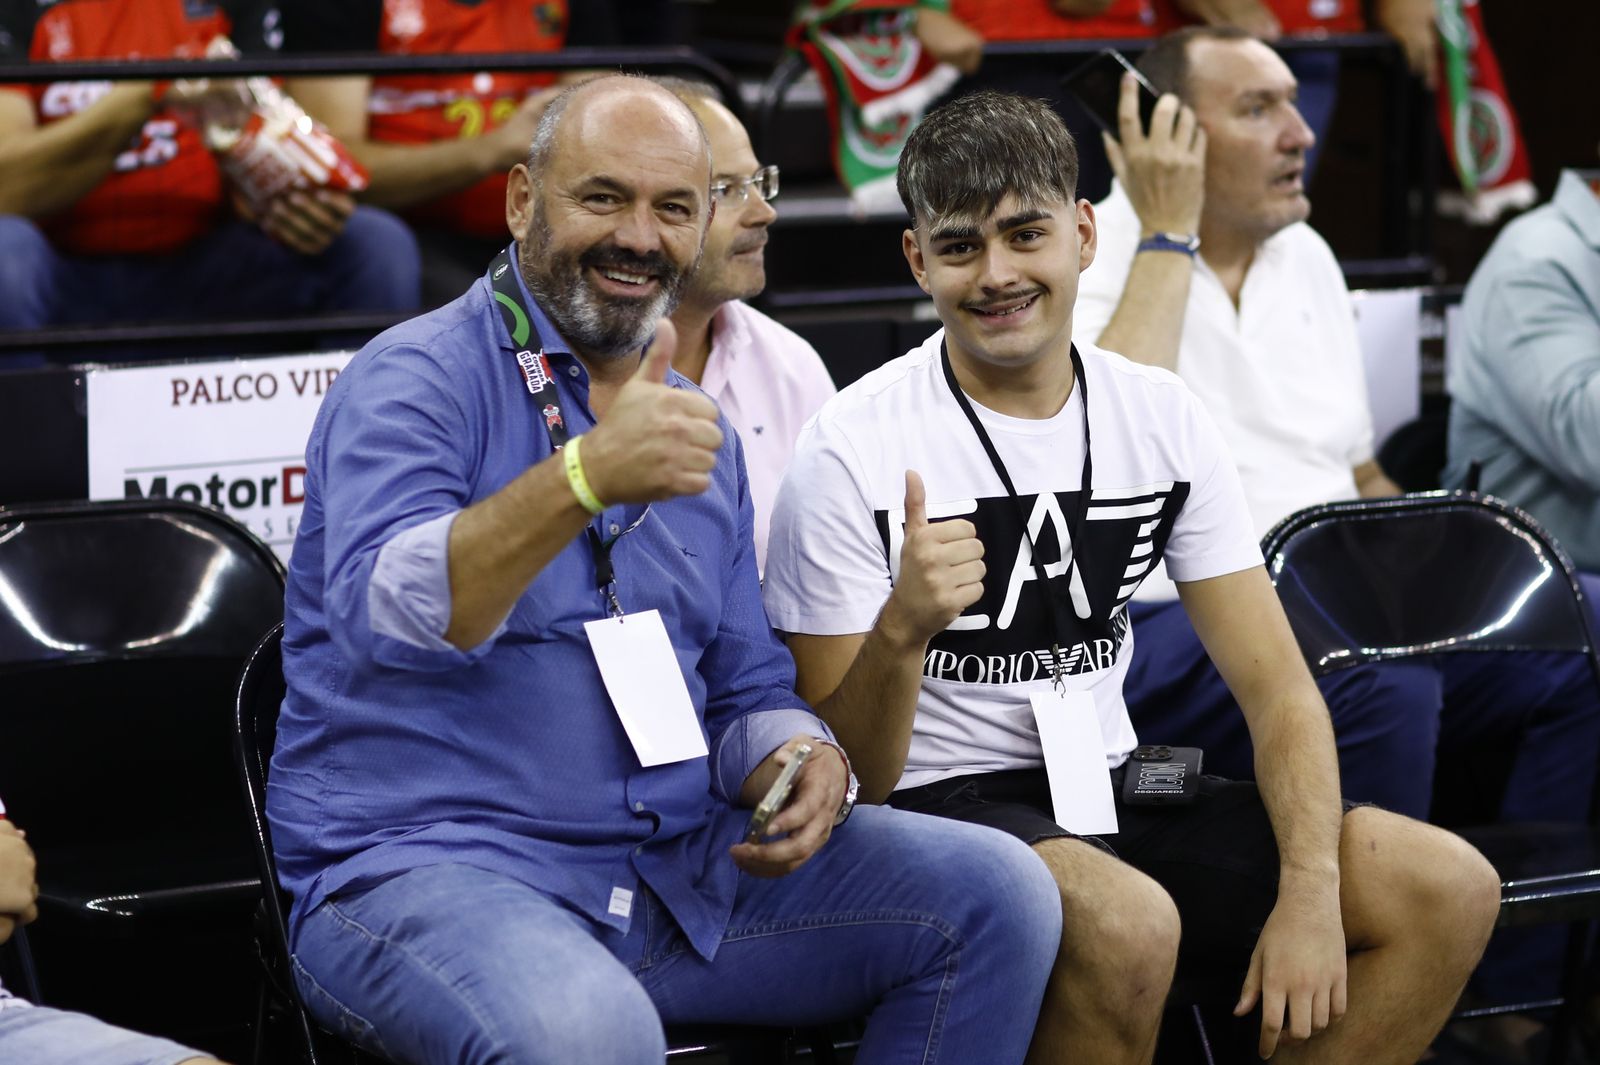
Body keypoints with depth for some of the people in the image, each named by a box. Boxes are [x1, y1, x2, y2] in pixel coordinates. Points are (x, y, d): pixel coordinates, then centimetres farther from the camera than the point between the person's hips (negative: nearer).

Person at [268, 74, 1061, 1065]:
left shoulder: (697, 429, 17)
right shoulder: (417, 379, -6)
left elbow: (745, 688, 20)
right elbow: (384, 616, -24)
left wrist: (803, 762, -4)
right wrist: (586, 478, -37)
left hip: (682, 871, 7)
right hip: (425, 869, -7)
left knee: (999, 892, -6)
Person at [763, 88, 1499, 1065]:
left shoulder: (1163, 419, 3)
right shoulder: (853, 452, -11)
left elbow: (1278, 687, 1)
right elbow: (847, 773, -11)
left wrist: (1312, 894, -15)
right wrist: (903, 631, -32)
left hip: (1113, 786, 6)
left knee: (1451, 889, -10)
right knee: (1130, 924, -37)